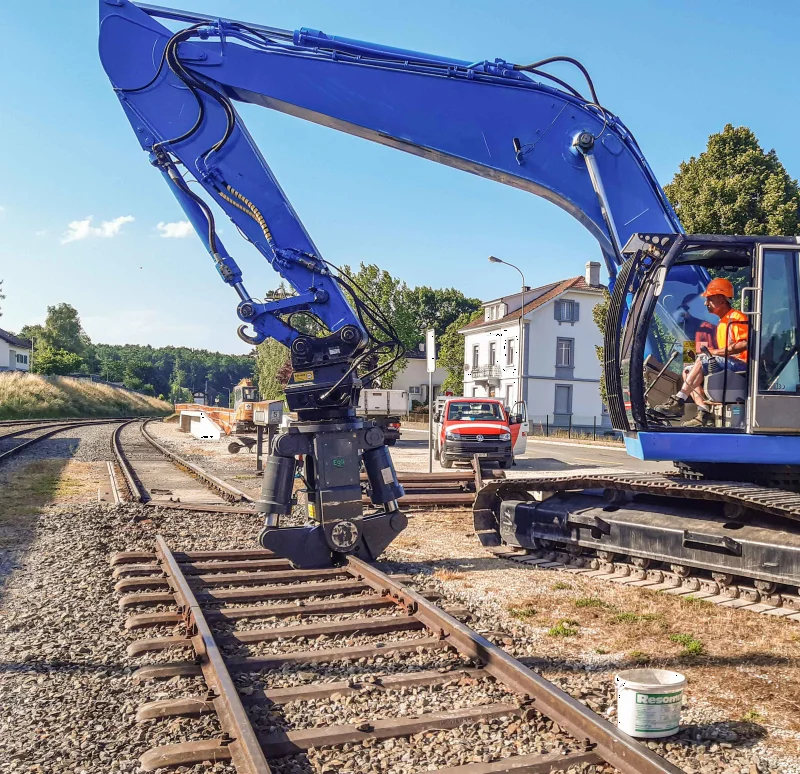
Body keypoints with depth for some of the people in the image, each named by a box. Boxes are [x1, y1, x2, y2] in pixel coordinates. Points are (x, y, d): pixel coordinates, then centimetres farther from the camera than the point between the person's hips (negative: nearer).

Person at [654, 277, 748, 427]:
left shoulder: (736, 317, -5)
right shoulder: (722, 323, 24)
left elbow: (745, 344, -20)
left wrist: (717, 351, -20)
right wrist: (711, 351, 4)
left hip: (741, 364, -10)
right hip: (726, 364, 10)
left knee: (703, 359, -28)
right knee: (688, 371, -5)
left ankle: (678, 402, -31)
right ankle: (705, 414, -20)